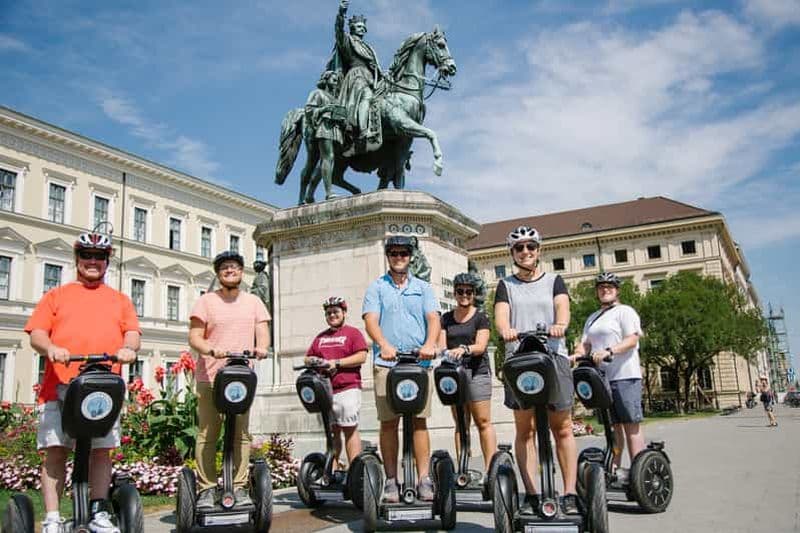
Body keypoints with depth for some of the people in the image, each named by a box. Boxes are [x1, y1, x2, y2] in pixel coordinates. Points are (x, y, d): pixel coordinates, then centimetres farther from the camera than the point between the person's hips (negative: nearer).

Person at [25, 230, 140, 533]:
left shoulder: (120, 300, 20)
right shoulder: (56, 296, 17)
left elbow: (133, 333, 9)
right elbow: (36, 333, 7)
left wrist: (128, 348, -14)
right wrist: (50, 348, -15)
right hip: (59, 386, 0)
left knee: (101, 450, -1)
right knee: (56, 450, -2)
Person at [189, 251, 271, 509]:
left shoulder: (253, 302, 15)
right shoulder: (206, 301, 6)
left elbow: (263, 333, 8)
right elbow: (194, 337, -1)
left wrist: (262, 348, -15)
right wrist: (211, 350, -21)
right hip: (210, 377, -2)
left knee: (241, 434, 1)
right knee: (207, 434, -4)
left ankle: (239, 487, 8)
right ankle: (207, 488, 4)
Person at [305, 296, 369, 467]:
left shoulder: (353, 333, 4)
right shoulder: (320, 337, 22)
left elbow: (362, 356, -7)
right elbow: (308, 357, 23)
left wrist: (337, 363, -12)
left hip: (347, 388, -5)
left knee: (350, 429, -7)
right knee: (332, 431, 8)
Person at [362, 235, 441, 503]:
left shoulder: (423, 288, 16)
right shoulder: (376, 287, 11)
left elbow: (433, 318, 3)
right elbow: (371, 320, -3)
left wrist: (430, 343, -19)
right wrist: (384, 344, -23)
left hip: (419, 361, 1)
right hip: (386, 362, -1)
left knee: (419, 420, -1)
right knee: (389, 422, 0)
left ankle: (424, 479, 3)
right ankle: (391, 480, 7)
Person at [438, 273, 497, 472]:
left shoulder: (481, 317, 4)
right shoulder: (446, 319, 15)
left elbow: (481, 346, -8)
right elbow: (441, 345, 7)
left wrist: (464, 349, -27)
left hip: (477, 372, -3)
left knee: (483, 422, -5)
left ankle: (490, 468, -2)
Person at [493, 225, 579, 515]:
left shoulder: (554, 280, 15)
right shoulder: (506, 285, 15)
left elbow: (562, 307, -4)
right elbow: (501, 314, -2)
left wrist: (559, 324, -28)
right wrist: (505, 329, -27)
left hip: (553, 355, 0)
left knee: (562, 428, -2)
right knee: (524, 429, 0)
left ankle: (570, 494, 3)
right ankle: (531, 494, 5)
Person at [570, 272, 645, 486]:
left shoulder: (625, 311, 2)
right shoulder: (592, 318, 24)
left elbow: (632, 339, -11)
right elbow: (585, 343, 18)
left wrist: (609, 351, -25)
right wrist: (578, 354, -4)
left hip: (624, 375, -6)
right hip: (601, 377, 7)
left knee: (631, 424, -8)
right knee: (612, 425, 8)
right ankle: (615, 468, 11)